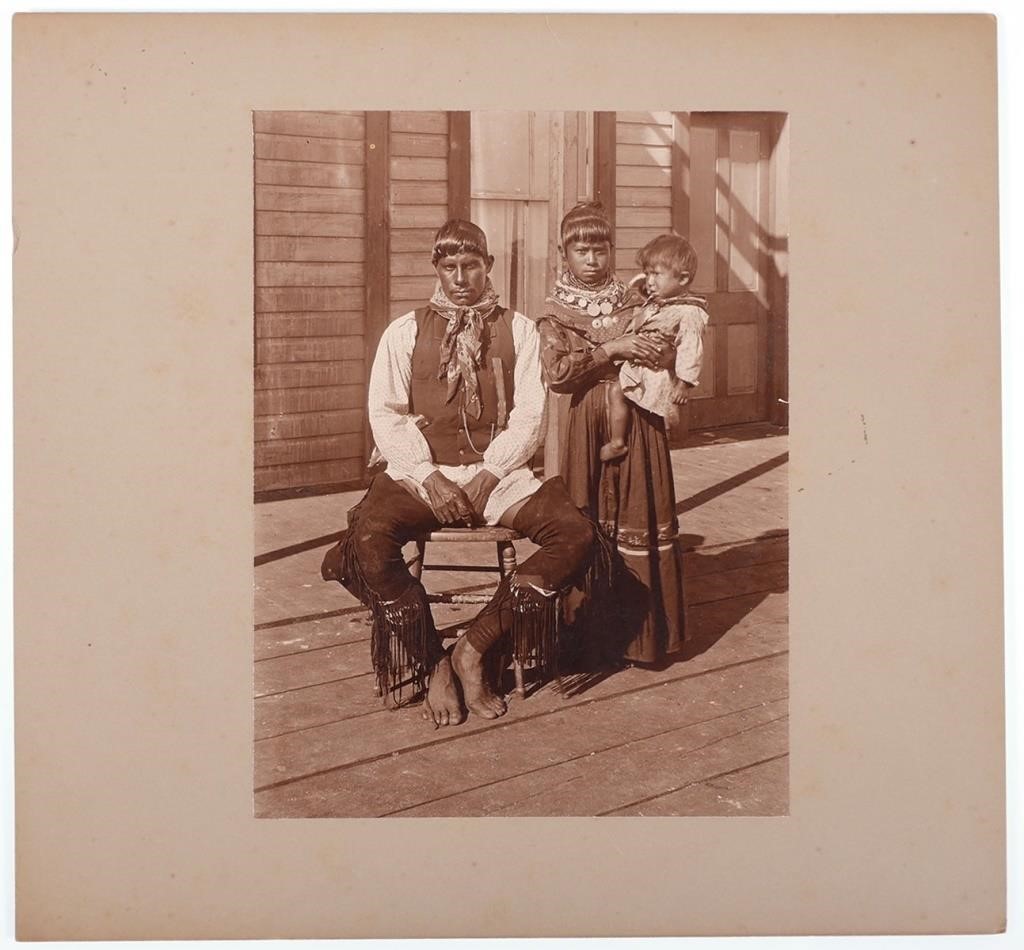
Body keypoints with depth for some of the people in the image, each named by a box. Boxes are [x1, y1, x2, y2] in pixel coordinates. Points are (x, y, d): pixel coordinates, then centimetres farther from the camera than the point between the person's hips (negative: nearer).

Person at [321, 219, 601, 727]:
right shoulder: (405, 331, 9)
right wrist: (427, 477, -13)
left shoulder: (518, 330, 9)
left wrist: (488, 475, -12)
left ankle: (472, 647, -15)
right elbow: (385, 413, 2)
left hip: (497, 472, 1)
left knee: (575, 533, -25)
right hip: (422, 473, -1)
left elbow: (529, 415, 2)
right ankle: (433, 663, -11)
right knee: (367, 538, -31)